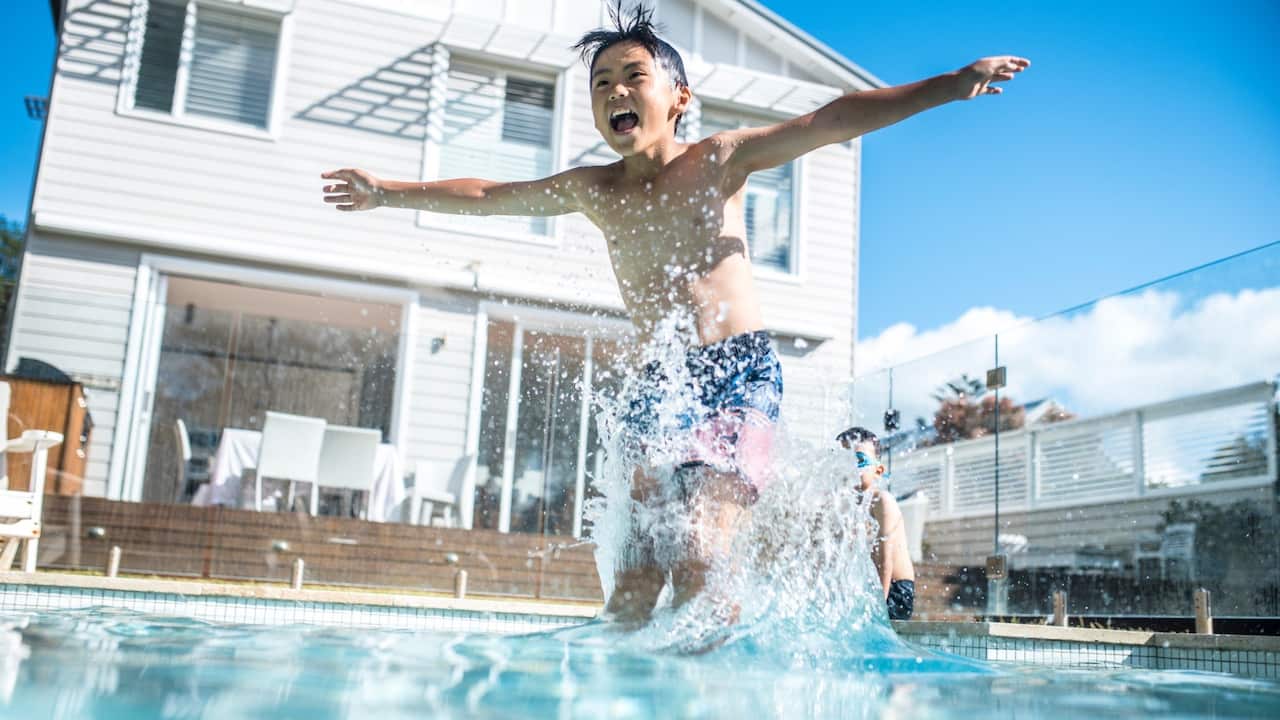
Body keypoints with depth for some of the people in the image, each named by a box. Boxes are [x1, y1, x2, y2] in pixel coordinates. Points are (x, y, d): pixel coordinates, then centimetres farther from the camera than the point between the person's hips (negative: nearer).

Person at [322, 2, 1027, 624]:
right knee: (633, 580, -4)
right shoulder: (592, 191, 13)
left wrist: (949, 84, -11)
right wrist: (388, 192, 31)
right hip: (658, 388, 4)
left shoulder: (718, 159, 3)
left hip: (740, 375, -4)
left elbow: (832, 119, -4)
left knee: (698, 559, -19)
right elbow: (486, 196, 24)